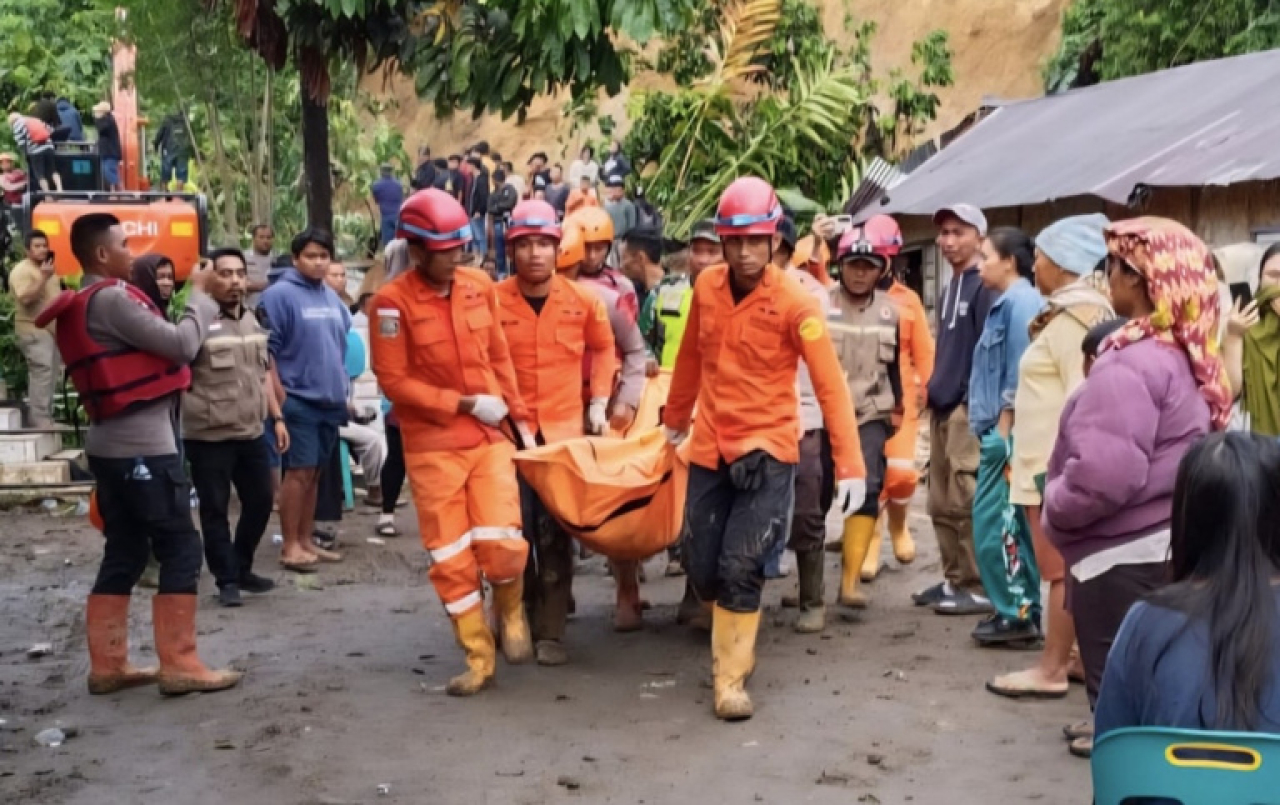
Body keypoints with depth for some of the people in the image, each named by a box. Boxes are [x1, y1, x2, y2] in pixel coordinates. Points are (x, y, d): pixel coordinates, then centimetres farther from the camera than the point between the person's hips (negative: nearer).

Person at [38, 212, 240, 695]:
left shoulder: (84, 304, 16)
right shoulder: (112, 298, -15)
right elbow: (182, 345, -16)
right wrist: (200, 293, -4)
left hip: (111, 444, 10)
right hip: (142, 446, -10)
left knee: (124, 554, 12)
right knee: (180, 550, -5)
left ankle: (107, 665, 15)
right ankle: (178, 666, -3)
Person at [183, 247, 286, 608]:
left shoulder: (253, 320, 12)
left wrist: (276, 418, 18)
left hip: (252, 432, 7)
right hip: (208, 436, -7)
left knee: (260, 501, 13)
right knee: (215, 509, 2)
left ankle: (242, 568, 30)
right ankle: (226, 579, 13)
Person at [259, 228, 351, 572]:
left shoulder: (332, 297, 12)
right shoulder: (280, 295, -11)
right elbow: (267, 349, -13)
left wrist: (343, 388, 18)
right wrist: (278, 394, -15)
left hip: (330, 400, 7)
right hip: (298, 399, -7)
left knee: (314, 473, 12)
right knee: (299, 472, -6)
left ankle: (305, 541, 20)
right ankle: (290, 546, 1)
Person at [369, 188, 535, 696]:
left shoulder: (480, 287, 2)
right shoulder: (392, 301, -12)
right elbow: (394, 382, -12)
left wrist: (519, 417, 9)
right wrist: (464, 404, -14)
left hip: (489, 438, 2)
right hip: (432, 448, -2)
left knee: (502, 544, -11)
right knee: (450, 560, 3)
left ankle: (510, 611, 21)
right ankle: (478, 658, 18)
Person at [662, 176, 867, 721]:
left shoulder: (794, 303, -14)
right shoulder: (706, 288, 0)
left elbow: (830, 386, -16)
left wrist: (850, 466, -21)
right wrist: (674, 420, 26)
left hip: (767, 449, -4)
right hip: (710, 449, 5)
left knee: (741, 565, -12)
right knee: (701, 567, 8)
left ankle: (731, 678, 5)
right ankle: (729, 646, 38)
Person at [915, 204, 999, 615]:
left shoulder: (985, 287, -9)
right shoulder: (950, 288, 19)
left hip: (969, 407, -9)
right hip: (942, 406, 9)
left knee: (966, 503, -7)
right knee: (942, 504, 12)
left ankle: (978, 587, 0)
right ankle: (954, 579, 21)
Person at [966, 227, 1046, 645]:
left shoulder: (1021, 301, -13)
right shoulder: (1006, 302, 17)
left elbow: (1020, 375, -18)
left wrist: (1002, 431, -17)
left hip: (1008, 433, -10)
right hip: (999, 430, 10)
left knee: (995, 525, -6)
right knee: (1012, 525, 12)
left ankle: (1016, 614, 0)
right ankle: (1022, 609, 18)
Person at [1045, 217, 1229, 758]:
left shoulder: (1130, 363, -21)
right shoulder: (1192, 359, 8)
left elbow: (1103, 474, -29)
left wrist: (1054, 510, -11)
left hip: (1123, 558, -9)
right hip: (1170, 549, 9)